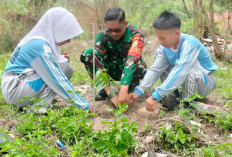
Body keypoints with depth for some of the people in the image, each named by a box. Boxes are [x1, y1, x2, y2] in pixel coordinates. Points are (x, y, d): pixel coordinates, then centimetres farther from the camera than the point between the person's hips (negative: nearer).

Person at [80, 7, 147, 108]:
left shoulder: (135, 35, -27)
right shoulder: (102, 37, -20)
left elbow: (131, 61, -41)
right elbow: (99, 65, -28)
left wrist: (123, 89, -53)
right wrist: (110, 95, -37)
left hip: (132, 71, -2)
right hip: (114, 71, 2)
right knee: (87, 55, -22)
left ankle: (130, 89, -8)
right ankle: (104, 90, -9)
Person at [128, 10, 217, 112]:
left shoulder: (189, 42, -32)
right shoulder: (164, 48, -12)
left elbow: (179, 72, -41)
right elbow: (155, 70, -15)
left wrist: (156, 96, -45)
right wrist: (139, 91, -29)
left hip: (206, 82, -6)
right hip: (184, 80, 6)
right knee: (159, 54, -6)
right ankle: (173, 96, -4)